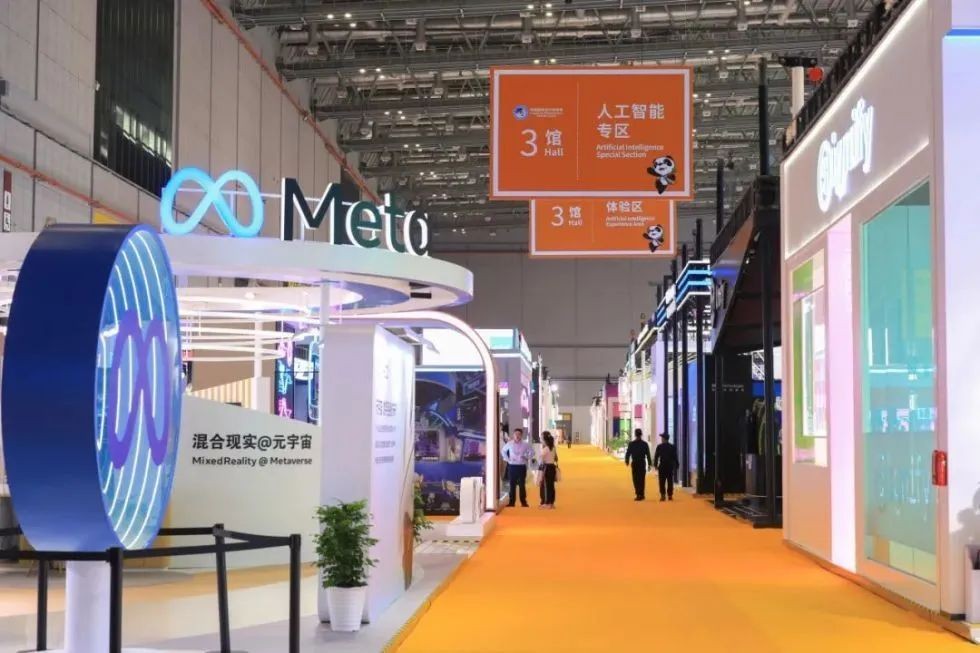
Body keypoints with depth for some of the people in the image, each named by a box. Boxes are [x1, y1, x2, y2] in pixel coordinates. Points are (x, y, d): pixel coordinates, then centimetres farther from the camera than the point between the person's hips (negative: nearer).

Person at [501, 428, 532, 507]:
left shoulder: (525, 444, 1)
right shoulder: (509, 444, 2)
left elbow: (532, 452, 14)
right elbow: (503, 451, 18)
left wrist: (527, 457, 1)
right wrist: (506, 458, 7)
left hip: (522, 466, 0)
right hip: (512, 466, 0)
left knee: (522, 485, 2)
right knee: (512, 484, 3)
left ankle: (523, 501, 9)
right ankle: (511, 502, 7)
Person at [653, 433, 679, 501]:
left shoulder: (659, 447, -4)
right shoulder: (672, 447, 3)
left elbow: (656, 456, -4)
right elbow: (675, 457, 4)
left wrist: (655, 465, 3)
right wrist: (676, 466, 10)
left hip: (662, 466, -2)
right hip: (670, 466, 2)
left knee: (662, 482, 0)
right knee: (670, 481, 6)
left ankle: (663, 495, -9)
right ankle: (670, 495, 3)